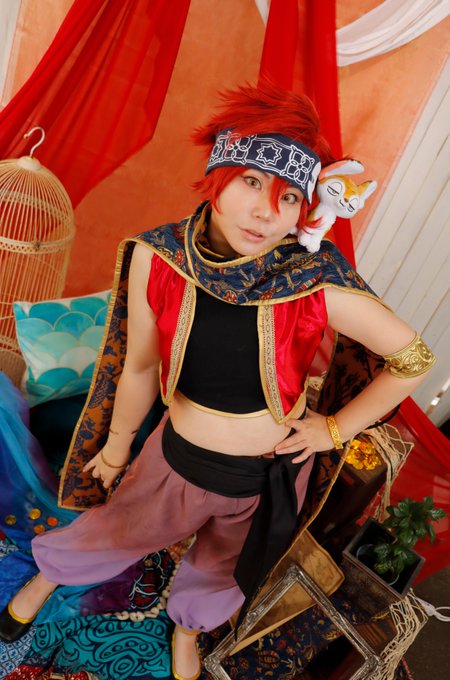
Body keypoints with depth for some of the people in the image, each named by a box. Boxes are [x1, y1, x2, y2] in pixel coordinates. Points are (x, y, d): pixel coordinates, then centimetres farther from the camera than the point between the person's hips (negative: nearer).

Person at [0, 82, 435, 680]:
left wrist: (336, 428, -8)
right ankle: (49, 575, 64)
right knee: (109, 533, 26)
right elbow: (138, 366, -9)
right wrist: (116, 449, 6)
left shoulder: (319, 285, -28)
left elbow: (414, 358, -13)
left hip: (271, 474, 1)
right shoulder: (155, 258, -23)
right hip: (180, 458, 0)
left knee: (221, 573, 29)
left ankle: (188, 629, 67)